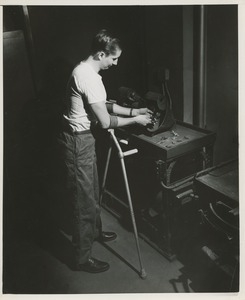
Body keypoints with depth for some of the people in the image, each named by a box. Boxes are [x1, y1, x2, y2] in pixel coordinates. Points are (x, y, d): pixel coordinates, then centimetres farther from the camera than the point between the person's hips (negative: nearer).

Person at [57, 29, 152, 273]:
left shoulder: (85, 70, 9)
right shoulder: (89, 77, -24)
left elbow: (104, 105, 18)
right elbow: (105, 122, -21)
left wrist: (132, 111, 11)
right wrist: (135, 120, -8)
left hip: (82, 138, 10)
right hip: (77, 142, -10)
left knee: (92, 192, 25)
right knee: (84, 200, 1)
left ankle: (95, 232, 47)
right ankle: (83, 258, 17)